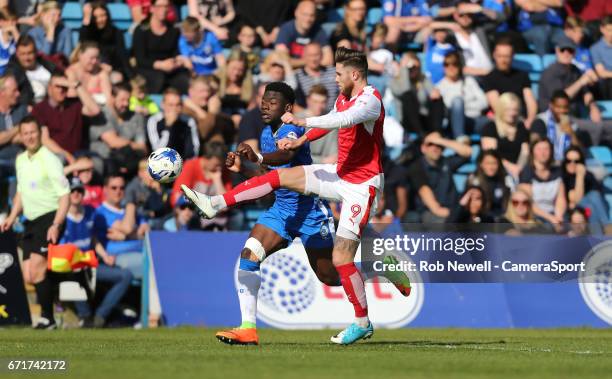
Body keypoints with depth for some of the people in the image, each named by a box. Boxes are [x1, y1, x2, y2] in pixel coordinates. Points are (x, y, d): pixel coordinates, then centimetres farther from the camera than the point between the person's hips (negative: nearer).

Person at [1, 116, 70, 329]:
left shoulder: (49, 160, -12)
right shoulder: (20, 160, 12)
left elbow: (65, 195, -14)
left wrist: (56, 225, -22)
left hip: (49, 218, -7)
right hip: (31, 222, 7)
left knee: (36, 270, -16)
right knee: (29, 277, 0)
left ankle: (47, 318, -8)